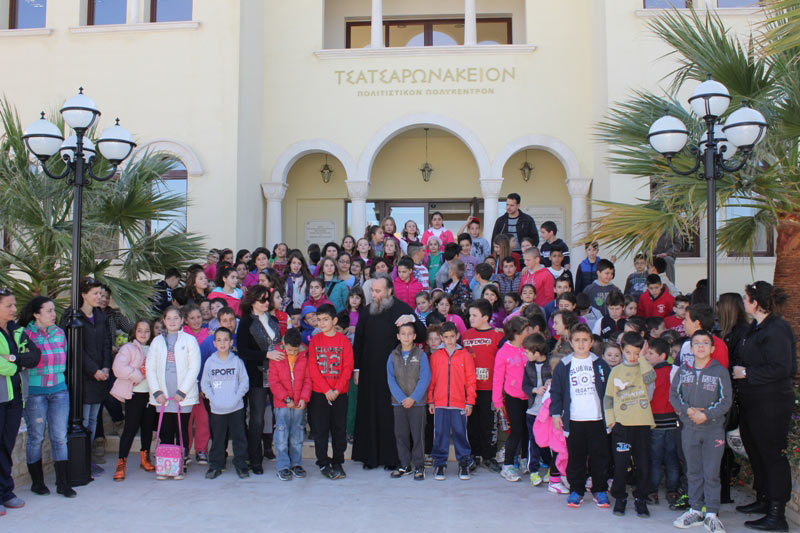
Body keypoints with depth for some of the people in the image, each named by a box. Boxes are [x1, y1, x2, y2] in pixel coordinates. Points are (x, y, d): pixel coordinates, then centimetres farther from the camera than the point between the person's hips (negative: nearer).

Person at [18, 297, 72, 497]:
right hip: (35, 391, -4)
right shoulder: (25, 335, -6)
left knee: (60, 437, 3)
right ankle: (37, 482, 20)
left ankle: (62, 483, 8)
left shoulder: (59, 333, 9)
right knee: (36, 437, 6)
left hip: (59, 390, 4)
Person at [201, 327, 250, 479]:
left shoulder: (237, 361, 0)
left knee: (239, 437, 5)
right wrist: (212, 397, -8)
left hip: (236, 408, 0)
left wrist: (237, 396, -11)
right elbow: (204, 383, 5)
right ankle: (215, 466, 20)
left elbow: (244, 381, 1)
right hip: (217, 409, 1)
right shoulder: (210, 362, 2)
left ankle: (240, 465, 17)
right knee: (217, 438, 8)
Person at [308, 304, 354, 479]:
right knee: (320, 429, 4)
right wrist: (326, 389, -12)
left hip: (340, 393, 0)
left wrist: (337, 389, -13)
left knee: (340, 429, 6)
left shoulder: (344, 341, -1)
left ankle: (338, 462, 19)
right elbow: (312, 368, -3)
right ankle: (323, 463, 15)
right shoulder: (315, 340, 2)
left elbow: (348, 367, -3)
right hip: (319, 393, 0)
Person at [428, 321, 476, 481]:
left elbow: (471, 380, 2)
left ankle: (464, 463, 16)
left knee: (460, 433, 4)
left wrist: (470, 402, -2)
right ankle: (440, 464, 16)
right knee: (440, 434, 5)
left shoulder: (465, 356, 2)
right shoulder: (435, 356, 7)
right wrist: (430, 401, 5)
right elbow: (431, 380, 8)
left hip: (459, 403, -1)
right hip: (439, 403, 1)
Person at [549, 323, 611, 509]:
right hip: (573, 420, 0)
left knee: (599, 456, 5)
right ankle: (576, 490, 17)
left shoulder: (600, 364, 5)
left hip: (597, 419, 0)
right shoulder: (563, 366, 4)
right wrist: (556, 413, -1)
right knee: (575, 457, 6)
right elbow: (556, 392, 7)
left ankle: (600, 490, 19)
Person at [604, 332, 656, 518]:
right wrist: (610, 418, 0)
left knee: (643, 464, 5)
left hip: (642, 423, 0)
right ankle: (620, 497, 19)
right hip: (621, 424, 0)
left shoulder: (643, 368, 5)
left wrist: (641, 358, -11)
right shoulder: (616, 371, 8)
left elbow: (650, 377, -19)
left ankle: (640, 499, 18)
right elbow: (608, 396, 9)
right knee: (620, 463, 4)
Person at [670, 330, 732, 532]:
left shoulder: (720, 371, -3)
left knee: (712, 473, 1)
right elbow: (673, 395, 5)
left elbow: (726, 400, -5)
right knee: (693, 471, 11)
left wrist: (706, 414, -16)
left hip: (714, 428, -2)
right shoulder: (683, 370, 5)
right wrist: (688, 410, -12)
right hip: (689, 428, 3)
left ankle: (712, 515, 10)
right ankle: (696, 510, 21)